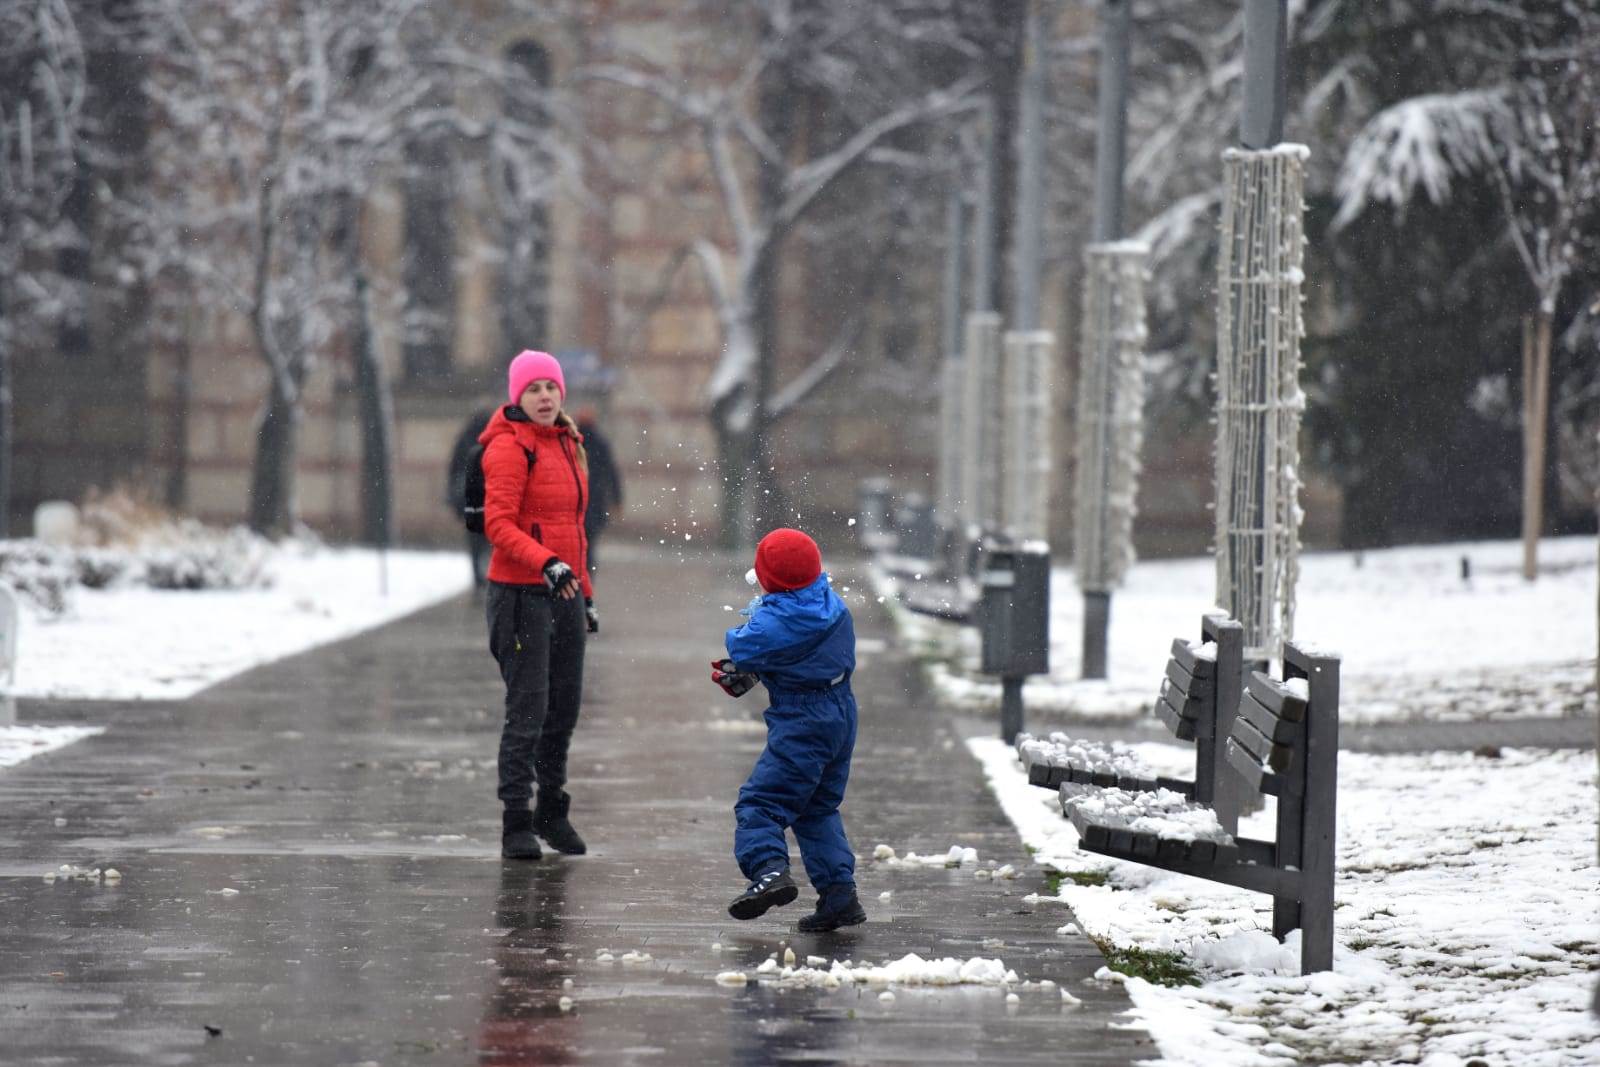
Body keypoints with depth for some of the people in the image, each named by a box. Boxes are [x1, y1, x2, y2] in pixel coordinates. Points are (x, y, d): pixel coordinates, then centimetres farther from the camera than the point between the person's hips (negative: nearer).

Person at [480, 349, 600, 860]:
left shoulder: (567, 444, 16)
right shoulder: (510, 447, -10)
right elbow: (498, 524, -20)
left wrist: (586, 593, 21)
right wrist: (547, 563, -32)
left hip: (563, 592, 8)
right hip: (522, 593, -8)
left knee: (565, 704, 13)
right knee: (528, 707, -9)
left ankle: (552, 811, 27)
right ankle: (516, 825, -5)